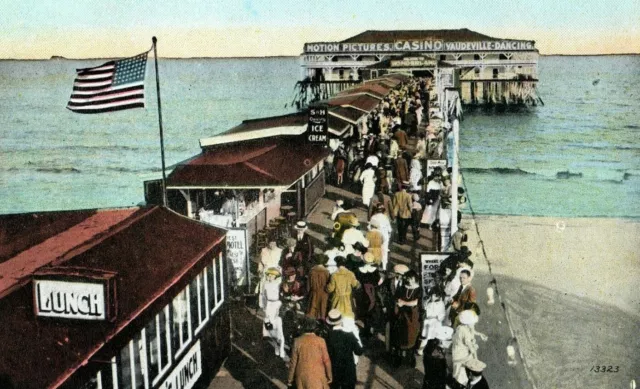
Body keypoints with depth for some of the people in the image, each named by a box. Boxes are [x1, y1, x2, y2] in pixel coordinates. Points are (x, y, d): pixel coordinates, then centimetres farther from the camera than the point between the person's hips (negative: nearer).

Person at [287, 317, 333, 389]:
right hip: (318, 376, -1)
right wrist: (329, 376, 9)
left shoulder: (298, 341, -7)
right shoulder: (320, 341, -8)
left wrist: (290, 379, 6)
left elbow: (293, 361, -3)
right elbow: (326, 360, -4)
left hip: (302, 377, 1)